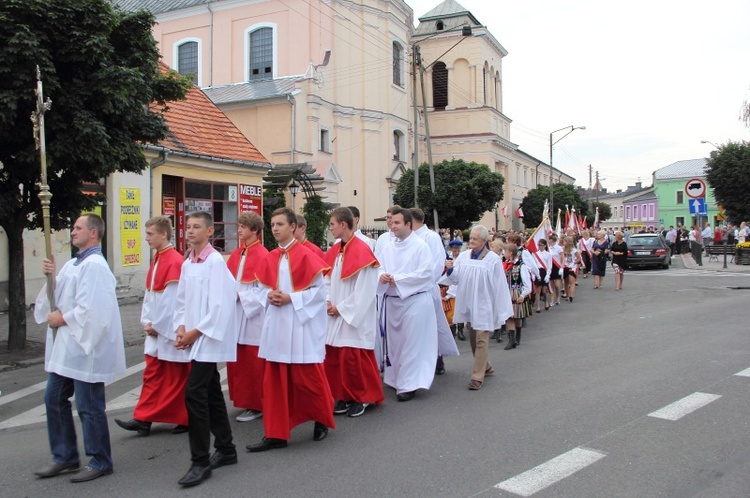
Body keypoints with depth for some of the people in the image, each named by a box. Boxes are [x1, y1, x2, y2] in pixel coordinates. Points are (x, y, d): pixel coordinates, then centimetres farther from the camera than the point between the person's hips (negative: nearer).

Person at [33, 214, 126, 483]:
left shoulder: (94, 265, -17)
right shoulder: (73, 264, 14)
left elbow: (90, 308, -24)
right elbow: (58, 296, 16)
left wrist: (63, 318, -12)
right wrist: (51, 277, 0)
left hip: (85, 346, -10)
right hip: (65, 347, 10)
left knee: (89, 406, 0)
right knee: (54, 399, 16)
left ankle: (100, 462, 16)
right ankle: (65, 456, 30)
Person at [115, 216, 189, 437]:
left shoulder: (174, 261, -18)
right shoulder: (157, 259, 11)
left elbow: (172, 299, -20)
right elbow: (149, 294, 13)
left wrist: (157, 325, -13)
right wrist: (147, 322, 4)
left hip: (170, 331, -9)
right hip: (156, 329, 9)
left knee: (176, 378, 4)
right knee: (152, 374, 10)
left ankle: (185, 420, 18)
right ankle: (143, 420, 15)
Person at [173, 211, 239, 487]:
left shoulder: (215, 261, -13)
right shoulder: (187, 263, 10)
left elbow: (220, 305, -18)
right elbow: (181, 299, 15)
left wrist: (195, 332, -15)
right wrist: (181, 328, 0)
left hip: (209, 338, -8)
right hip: (194, 337, 8)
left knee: (195, 394, -11)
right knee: (210, 393, 14)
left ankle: (200, 461, -1)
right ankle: (226, 449, 27)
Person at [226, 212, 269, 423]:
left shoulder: (262, 255, -10)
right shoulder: (236, 255, 11)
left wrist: (240, 296, -16)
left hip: (253, 316, -7)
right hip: (235, 315, 7)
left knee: (253, 363, 0)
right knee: (237, 362, 11)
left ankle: (256, 406, 12)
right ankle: (244, 401, 24)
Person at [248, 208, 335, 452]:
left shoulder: (306, 255, -8)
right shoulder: (270, 258, 9)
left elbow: (319, 289, -9)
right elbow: (263, 287, 16)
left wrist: (290, 298, -16)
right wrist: (269, 296, -6)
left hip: (300, 324, -5)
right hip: (275, 325, 6)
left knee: (305, 377, 1)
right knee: (274, 381, 6)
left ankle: (322, 420, 27)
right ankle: (276, 434, 13)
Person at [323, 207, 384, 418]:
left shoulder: (361, 251, -14)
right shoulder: (335, 250, 9)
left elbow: (364, 290, -17)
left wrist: (341, 308, -13)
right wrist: (328, 302, -1)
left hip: (354, 316, -8)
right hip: (336, 315, 8)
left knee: (353, 358, -2)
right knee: (333, 357, 8)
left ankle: (362, 398, 16)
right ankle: (344, 398, 22)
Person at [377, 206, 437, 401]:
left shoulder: (420, 246, -7)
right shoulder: (388, 248, 11)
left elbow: (424, 274, -14)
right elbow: (379, 268, 10)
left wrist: (397, 280, -15)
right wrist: (382, 276, -14)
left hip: (414, 300, -6)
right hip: (392, 300, 6)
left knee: (411, 343, -4)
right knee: (394, 342, 12)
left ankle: (409, 384, 2)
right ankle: (396, 378, 25)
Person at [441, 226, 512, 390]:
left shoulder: (493, 259, -10)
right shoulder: (463, 256, 1)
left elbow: (499, 287, -8)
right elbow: (456, 279, 5)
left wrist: (500, 310, -8)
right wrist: (450, 270, -17)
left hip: (483, 305, -5)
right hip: (468, 304, 5)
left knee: (481, 340, -6)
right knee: (472, 338, 16)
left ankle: (478, 376, -1)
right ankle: (485, 366, 35)